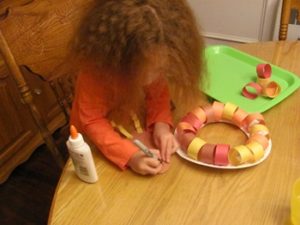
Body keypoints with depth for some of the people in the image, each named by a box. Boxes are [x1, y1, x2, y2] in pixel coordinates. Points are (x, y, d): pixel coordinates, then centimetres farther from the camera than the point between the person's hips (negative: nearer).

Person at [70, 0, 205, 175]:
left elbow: (159, 94, -8)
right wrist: (130, 155, -38)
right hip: (99, 143, -3)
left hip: (141, 132, 4)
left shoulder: (155, 62, -21)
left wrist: (161, 124, -26)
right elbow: (92, 121, -27)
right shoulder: (95, 69, -31)